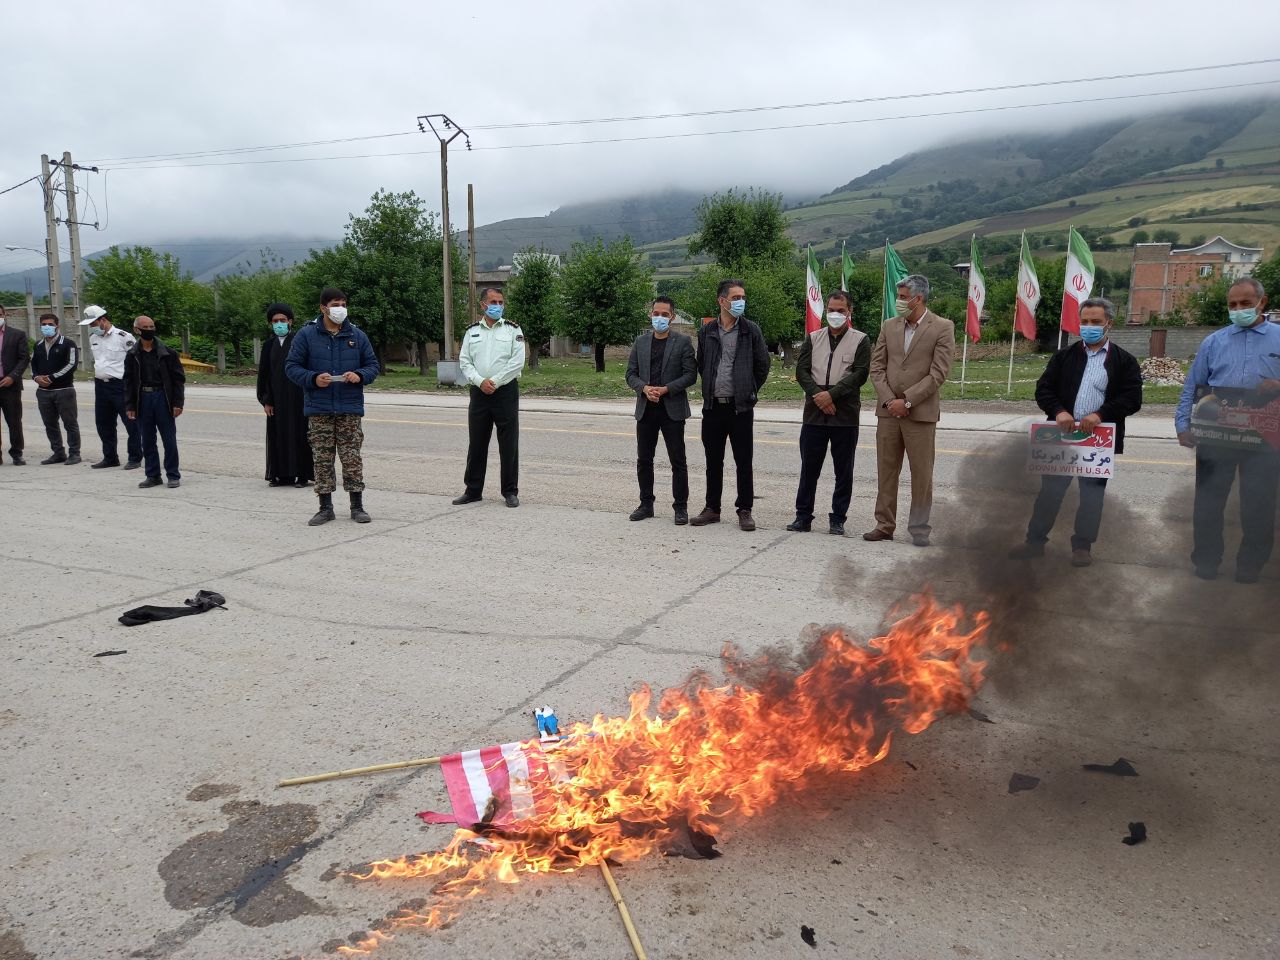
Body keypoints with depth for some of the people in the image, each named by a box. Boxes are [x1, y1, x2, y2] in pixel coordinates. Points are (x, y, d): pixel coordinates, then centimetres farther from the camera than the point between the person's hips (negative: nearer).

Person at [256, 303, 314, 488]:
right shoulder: (269, 344, 9)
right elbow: (263, 373, 10)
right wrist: (265, 400, 4)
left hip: (297, 397, -4)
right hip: (277, 398, 4)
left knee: (299, 433, -1)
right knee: (279, 435, 6)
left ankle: (303, 474, 6)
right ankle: (283, 474, 15)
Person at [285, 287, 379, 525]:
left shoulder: (357, 335, 7)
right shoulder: (307, 334, 2)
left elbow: (373, 365, 12)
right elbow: (291, 366, 3)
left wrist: (359, 375, -9)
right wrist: (313, 378, -14)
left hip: (350, 408, 1)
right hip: (318, 409, 0)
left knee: (352, 458, 1)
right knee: (322, 459, 5)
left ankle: (357, 506, 10)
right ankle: (325, 507, 14)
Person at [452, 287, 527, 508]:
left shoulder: (513, 330, 3)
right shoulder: (472, 331, 11)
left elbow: (517, 361, -6)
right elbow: (464, 361, 5)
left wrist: (494, 381, -11)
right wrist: (480, 381, -11)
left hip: (506, 392, -3)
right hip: (479, 392, 3)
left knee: (509, 444, -1)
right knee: (476, 443, 8)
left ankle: (510, 492, 9)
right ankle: (472, 490, 18)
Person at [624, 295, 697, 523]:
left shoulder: (683, 342, -1)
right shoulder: (640, 342, 10)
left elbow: (690, 375, -6)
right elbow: (631, 374, 8)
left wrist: (665, 389, -16)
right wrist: (645, 388, -12)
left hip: (672, 409, -4)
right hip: (645, 409, 4)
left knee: (678, 461, 0)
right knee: (644, 460, 9)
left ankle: (680, 507, 9)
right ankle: (646, 504, 20)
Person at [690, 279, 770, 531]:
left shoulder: (751, 331, -1)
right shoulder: (706, 331, 6)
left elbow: (763, 365, 5)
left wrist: (749, 391, 9)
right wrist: (712, 387, 14)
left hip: (740, 406, -3)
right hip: (713, 406, 3)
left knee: (743, 461, 2)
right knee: (713, 460, 9)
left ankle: (745, 510, 9)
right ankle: (712, 508, 19)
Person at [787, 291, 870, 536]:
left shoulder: (860, 340, 3)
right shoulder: (813, 338, 12)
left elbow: (860, 374, -7)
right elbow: (801, 370, 4)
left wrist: (831, 394, -15)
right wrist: (817, 395, -11)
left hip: (845, 415, -2)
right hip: (814, 414, 2)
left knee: (843, 470, 4)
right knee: (809, 468, 5)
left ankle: (838, 519, 12)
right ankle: (803, 516, 13)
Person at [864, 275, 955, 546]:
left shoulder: (942, 328, -3)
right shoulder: (889, 326, 10)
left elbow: (939, 373, -10)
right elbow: (877, 367, 7)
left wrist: (907, 401, -14)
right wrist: (888, 400, -6)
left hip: (920, 412, -4)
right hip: (888, 410, 4)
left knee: (922, 473, 2)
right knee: (886, 470, 8)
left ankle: (919, 529, 11)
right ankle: (885, 525, 17)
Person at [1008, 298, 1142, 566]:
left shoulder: (1124, 361, 1)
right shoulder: (1063, 356, 8)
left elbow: (1132, 399, -8)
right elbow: (1043, 389, 1)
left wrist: (1100, 414, -22)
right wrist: (1058, 411, -18)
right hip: (1062, 435, 2)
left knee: (1092, 494, 8)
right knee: (1050, 490, 8)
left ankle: (1082, 546, 20)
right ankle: (1035, 541, 17)